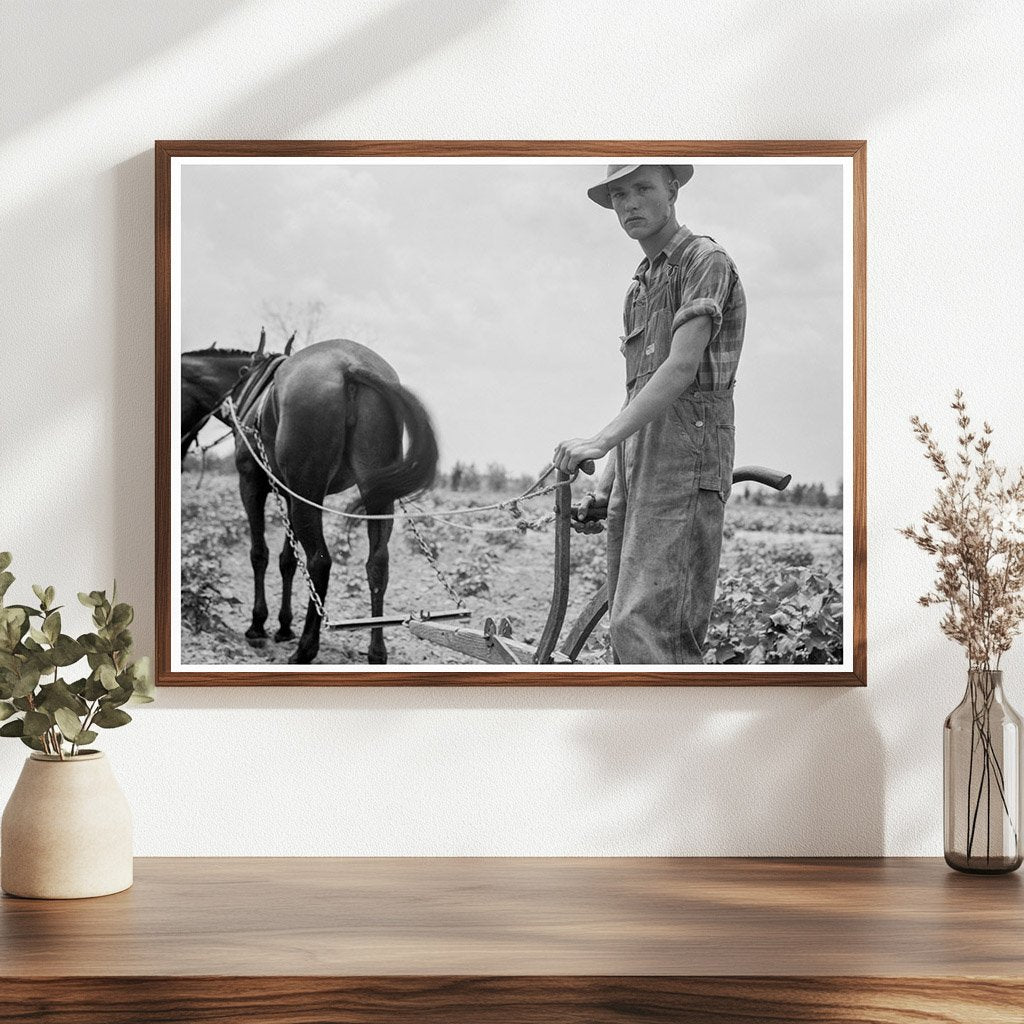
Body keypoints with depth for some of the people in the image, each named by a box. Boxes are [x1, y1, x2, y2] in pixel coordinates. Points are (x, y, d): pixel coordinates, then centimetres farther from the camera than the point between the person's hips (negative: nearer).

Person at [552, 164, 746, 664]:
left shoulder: (705, 259, -3)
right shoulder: (642, 285, 24)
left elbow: (681, 368, -16)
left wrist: (601, 440, -23)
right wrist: (604, 486, 17)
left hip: (686, 456, -9)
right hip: (638, 463, 9)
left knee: (646, 622, -20)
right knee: (627, 624, 5)